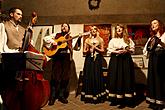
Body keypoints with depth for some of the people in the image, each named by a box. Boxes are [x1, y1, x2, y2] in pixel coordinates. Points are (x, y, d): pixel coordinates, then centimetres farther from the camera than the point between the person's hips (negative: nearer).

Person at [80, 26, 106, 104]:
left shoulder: (100, 40, 9)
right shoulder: (87, 40, 11)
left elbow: (102, 50, 6)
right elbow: (84, 51, 9)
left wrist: (96, 48, -7)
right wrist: (88, 51, -11)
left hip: (97, 59, -1)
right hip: (89, 59, 1)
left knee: (97, 76, -4)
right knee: (88, 76, -2)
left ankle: (97, 96, 5)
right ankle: (88, 96, 7)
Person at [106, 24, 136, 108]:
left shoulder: (128, 39, 9)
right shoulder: (113, 40, 8)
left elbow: (132, 49, 7)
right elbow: (109, 50, 3)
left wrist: (126, 51, -11)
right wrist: (116, 51, -11)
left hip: (126, 60, 0)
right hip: (115, 60, 0)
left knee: (126, 78, -1)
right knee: (115, 78, -3)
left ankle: (126, 99, 5)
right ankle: (115, 99, 4)